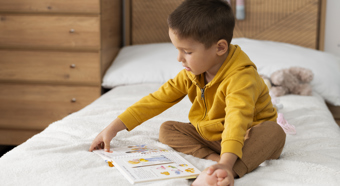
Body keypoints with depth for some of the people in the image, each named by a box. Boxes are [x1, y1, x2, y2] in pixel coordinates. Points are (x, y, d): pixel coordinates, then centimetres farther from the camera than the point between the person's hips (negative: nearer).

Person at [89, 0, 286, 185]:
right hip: (209, 135, 6)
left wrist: (226, 164, -61)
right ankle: (211, 157, -27)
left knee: (274, 131, -36)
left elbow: (237, 121, -45)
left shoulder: (241, 77, -29)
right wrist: (114, 128, -5)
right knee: (167, 129, -6)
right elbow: (157, 100, -1)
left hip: (246, 137, -6)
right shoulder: (191, 74, -6)